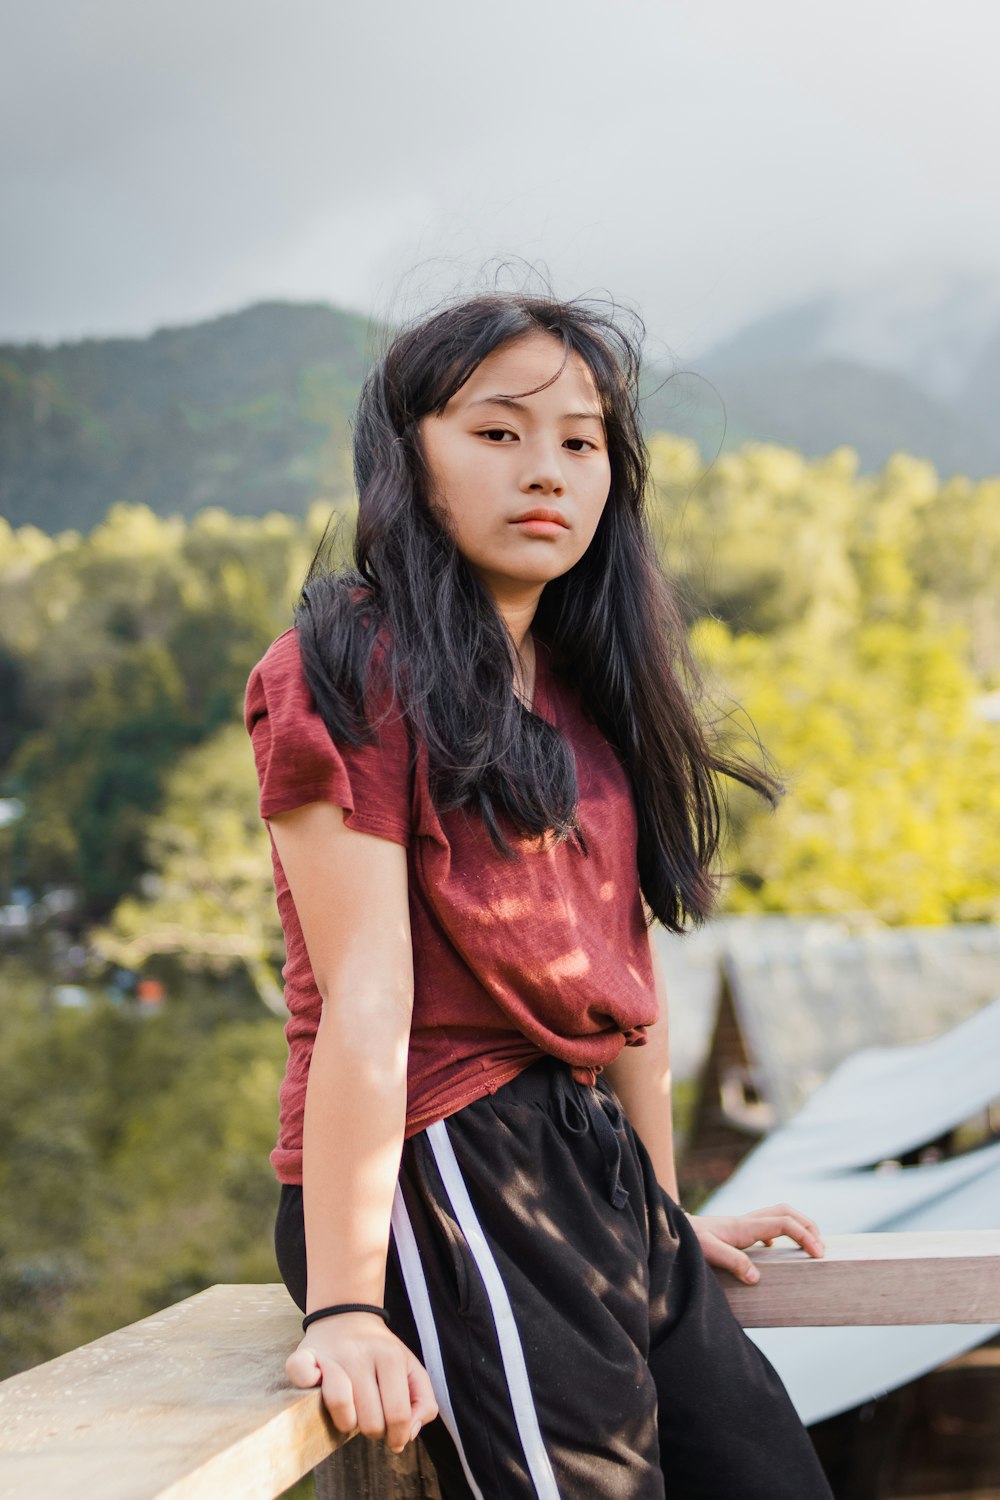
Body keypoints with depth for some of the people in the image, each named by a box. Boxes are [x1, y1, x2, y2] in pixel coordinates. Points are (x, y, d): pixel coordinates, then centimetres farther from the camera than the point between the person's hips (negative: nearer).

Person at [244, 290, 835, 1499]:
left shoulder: (580, 692, 15)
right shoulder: (353, 671, -10)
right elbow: (365, 997, -18)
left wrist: (668, 1215, 20)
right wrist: (344, 1309, -21)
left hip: (592, 1166, 8)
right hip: (438, 1168, -8)